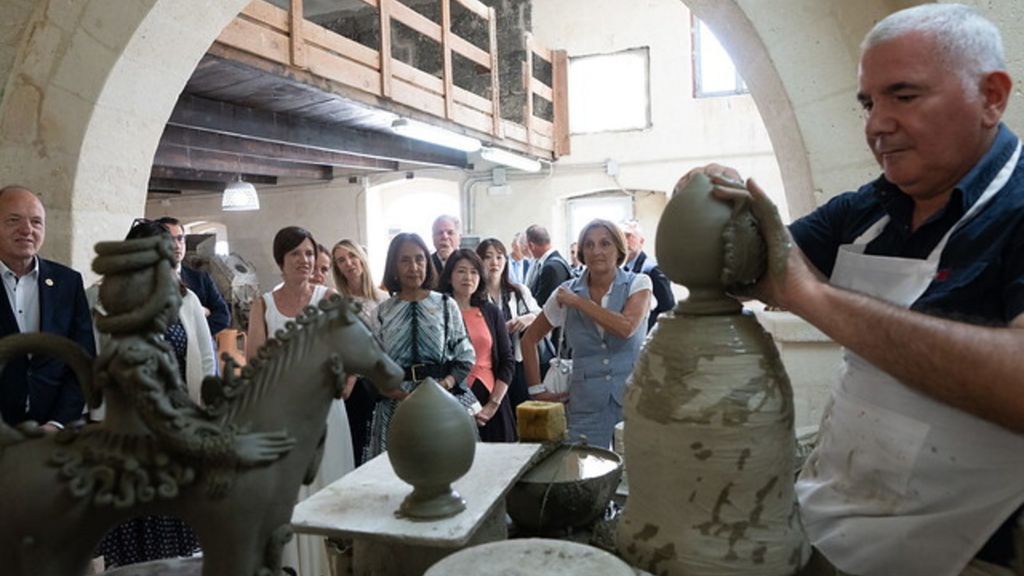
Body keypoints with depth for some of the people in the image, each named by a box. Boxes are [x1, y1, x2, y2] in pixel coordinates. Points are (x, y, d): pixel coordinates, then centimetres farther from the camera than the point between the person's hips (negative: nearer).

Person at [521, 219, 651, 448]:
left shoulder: (638, 284, -2)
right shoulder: (566, 292, 3)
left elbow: (626, 328, -20)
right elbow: (529, 339, 12)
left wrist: (578, 301, -12)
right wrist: (537, 389, 7)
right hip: (586, 406, 1)